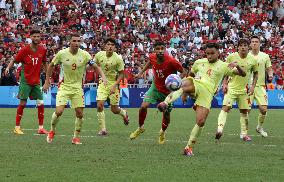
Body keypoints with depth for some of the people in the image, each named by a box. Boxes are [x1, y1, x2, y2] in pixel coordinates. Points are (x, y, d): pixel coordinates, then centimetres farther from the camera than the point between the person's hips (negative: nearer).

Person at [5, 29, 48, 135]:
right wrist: (8, 68, -19)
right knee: (22, 103, -6)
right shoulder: (25, 50, -9)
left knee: (41, 104, -1)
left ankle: (41, 127, 6)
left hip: (36, 81, 4)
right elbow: (14, 60, -2)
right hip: (25, 80, -4)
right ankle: (17, 127, 4)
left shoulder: (43, 50, 3)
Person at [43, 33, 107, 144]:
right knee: (59, 111, -14)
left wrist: (103, 76, -24)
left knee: (79, 113, -2)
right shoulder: (62, 54, -10)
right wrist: (47, 82, 5)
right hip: (64, 86, -2)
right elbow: (51, 66, 4)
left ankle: (76, 137, 15)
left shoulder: (84, 55, -8)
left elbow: (95, 67, -5)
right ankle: (52, 131, 13)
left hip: (78, 87, 2)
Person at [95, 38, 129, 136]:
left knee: (114, 109, 3)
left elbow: (121, 74, -10)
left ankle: (124, 113, 40)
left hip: (113, 84, -2)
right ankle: (103, 129, -3)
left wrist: (114, 85, -20)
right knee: (99, 105, -14)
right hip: (102, 83, 2)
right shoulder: (99, 55, -8)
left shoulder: (118, 59, -16)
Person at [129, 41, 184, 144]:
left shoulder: (171, 61, -28)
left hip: (168, 91, -3)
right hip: (155, 87, 3)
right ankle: (140, 128, 11)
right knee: (143, 106, -14)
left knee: (166, 114, 7)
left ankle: (162, 132, 38)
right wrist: (141, 72, 18)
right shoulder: (152, 57, -14)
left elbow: (183, 72, -14)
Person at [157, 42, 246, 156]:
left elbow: (243, 74, 10)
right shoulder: (199, 62, 21)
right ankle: (165, 103, -53)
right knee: (186, 83, -38)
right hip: (195, 85, 0)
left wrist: (237, 66, -12)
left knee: (201, 122, -12)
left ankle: (189, 147, 2)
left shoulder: (223, 66, 14)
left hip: (207, 93, 0)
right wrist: (185, 93, 26)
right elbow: (190, 75, 34)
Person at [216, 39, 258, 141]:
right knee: (226, 108, -18)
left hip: (244, 90, 2)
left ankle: (244, 134, 18)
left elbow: (255, 73, 12)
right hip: (231, 88, -2)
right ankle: (220, 129, -26)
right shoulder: (231, 57, -6)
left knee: (244, 111, 7)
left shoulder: (253, 60, -1)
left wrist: (253, 86, 3)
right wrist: (225, 84, -5)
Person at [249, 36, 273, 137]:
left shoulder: (265, 56, 8)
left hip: (260, 86, 1)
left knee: (263, 109, -6)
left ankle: (259, 127, 20)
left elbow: (269, 69, 12)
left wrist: (270, 75, -8)